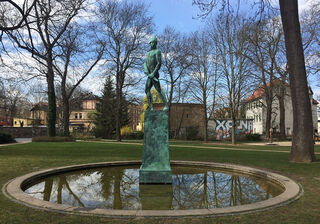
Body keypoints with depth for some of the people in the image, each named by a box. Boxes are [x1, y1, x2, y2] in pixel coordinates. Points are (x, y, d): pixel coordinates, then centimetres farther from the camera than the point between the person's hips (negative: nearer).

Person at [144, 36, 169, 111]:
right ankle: (151, 107, 5)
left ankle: (166, 105, -13)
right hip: (149, 75, 8)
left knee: (158, 89, -14)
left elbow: (159, 63, -13)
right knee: (147, 90, 4)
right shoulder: (148, 53, 23)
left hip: (154, 74, -8)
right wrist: (146, 70, -8)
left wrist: (153, 73, -21)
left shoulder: (157, 51, -3)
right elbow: (145, 63, 13)